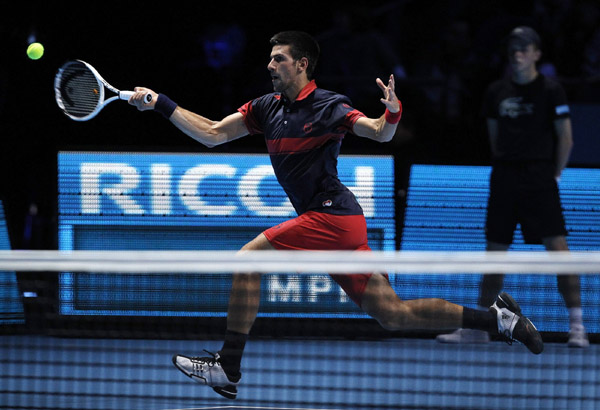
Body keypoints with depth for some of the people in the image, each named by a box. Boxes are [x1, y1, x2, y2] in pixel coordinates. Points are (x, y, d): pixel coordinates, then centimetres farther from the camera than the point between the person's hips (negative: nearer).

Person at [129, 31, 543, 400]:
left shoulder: (327, 106, -8)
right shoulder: (267, 107, 14)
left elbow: (379, 133, -17)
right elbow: (213, 134, 15)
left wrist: (392, 113, -39)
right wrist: (160, 104, 9)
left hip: (330, 216, -8)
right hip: (341, 223, 8)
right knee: (394, 315, 8)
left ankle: (228, 369, -9)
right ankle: (498, 318, 12)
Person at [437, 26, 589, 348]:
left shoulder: (550, 91, -2)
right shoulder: (496, 92, 11)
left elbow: (565, 138, -1)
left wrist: (553, 177, -2)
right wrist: (505, 169, 12)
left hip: (539, 179, -5)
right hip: (504, 178, 5)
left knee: (557, 246, -14)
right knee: (495, 252, 8)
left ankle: (577, 326, -12)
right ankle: (478, 328, 16)